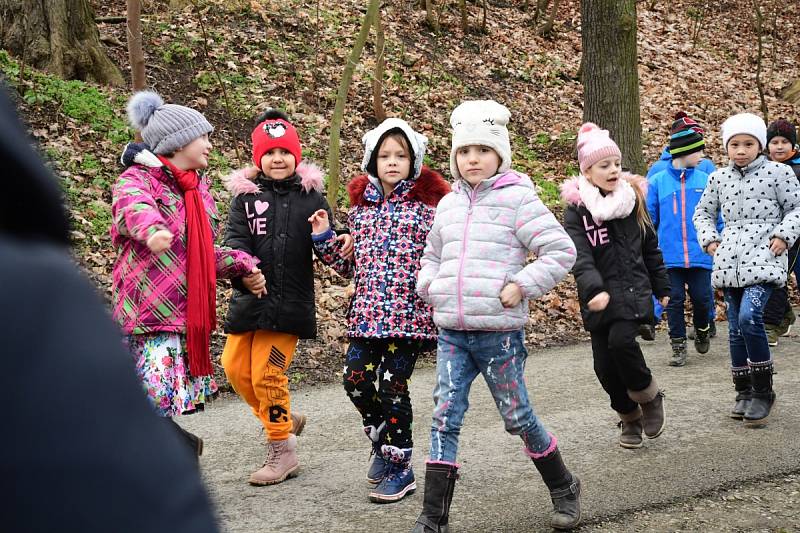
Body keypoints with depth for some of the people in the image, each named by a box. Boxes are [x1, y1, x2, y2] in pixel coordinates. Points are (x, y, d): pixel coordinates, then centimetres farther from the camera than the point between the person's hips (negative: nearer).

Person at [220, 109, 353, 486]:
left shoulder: (311, 196, 3)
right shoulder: (245, 195, 4)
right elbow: (234, 240, -9)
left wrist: (341, 244, -21)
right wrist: (244, 271, -29)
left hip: (289, 300, -3)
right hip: (249, 297, 3)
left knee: (268, 374, -5)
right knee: (235, 369, 7)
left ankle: (282, 452, 13)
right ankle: (285, 421, 32)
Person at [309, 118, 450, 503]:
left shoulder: (426, 205, -1)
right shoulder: (361, 205, 11)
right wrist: (323, 238, 5)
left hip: (409, 312, -4)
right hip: (367, 313, 4)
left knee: (392, 385, -4)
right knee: (355, 378, -2)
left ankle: (400, 467, 12)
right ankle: (382, 442, 25)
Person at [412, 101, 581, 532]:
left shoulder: (518, 198, -6)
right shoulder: (448, 204, 12)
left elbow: (561, 251, -8)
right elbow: (432, 255, 27)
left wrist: (521, 286, -15)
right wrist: (430, 286, 8)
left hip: (499, 333, -5)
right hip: (451, 333, 5)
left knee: (517, 417, 8)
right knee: (444, 419, 0)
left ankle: (563, 487, 32)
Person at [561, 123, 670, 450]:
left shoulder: (633, 199, 6)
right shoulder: (577, 209, -4)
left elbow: (651, 249, 15)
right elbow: (579, 256, -17)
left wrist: (662, 287, 18)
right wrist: (593, 289, -32)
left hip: (633, 291, 0)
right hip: (598, 298, 0)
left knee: (621, 341, -23)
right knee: (604, 363, 2)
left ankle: (649, 395, 2)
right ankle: (629, 417, 24)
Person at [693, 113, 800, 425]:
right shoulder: (719, 178, 11)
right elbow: (703, 212, 21)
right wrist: (709, 239, 6)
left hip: (763, 258, -5)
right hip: (730, 262, 5)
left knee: (749, 318, -22)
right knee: (736, 328, 8)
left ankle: (763, 391, -7)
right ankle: (744, 392, 20)